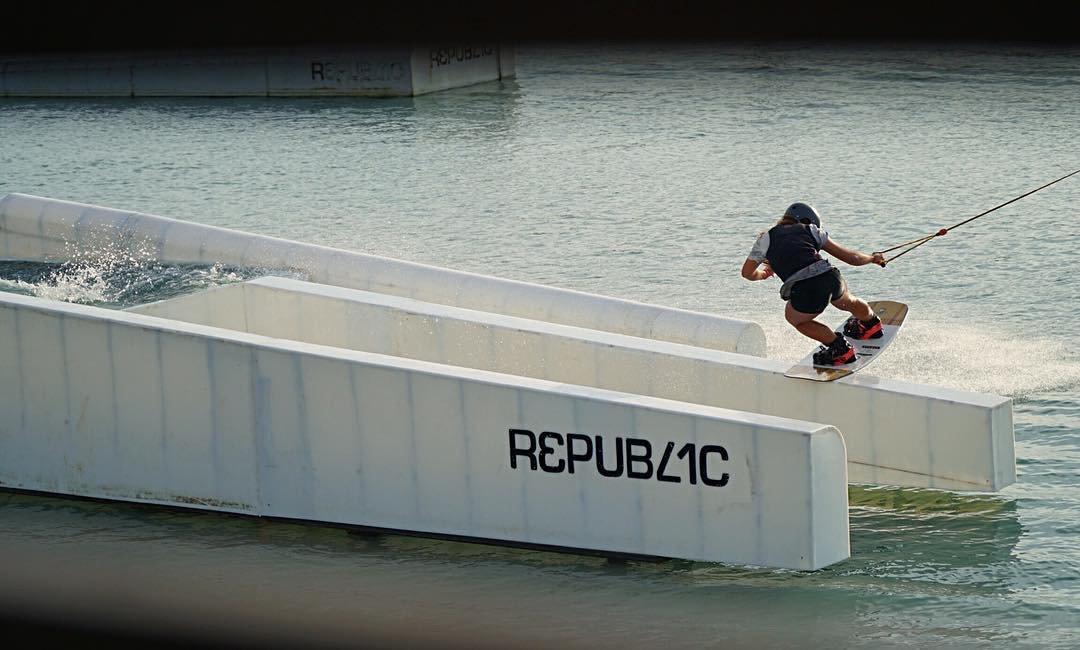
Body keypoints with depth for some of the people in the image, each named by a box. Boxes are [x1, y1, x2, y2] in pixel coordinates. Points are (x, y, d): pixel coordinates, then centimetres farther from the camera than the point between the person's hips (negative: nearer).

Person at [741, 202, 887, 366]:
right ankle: (872, 324, 66)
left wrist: (763, 275, 45)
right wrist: (873, 258, 44)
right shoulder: (810, 230, 23)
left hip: (803, 290, -3)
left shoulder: (766, 237, 21)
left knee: (794, 317, 30)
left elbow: (747, 273, 23)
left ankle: (839, 348, 20)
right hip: (830, 278, 3)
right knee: (847, 302, 37)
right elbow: (851, 257, 24)